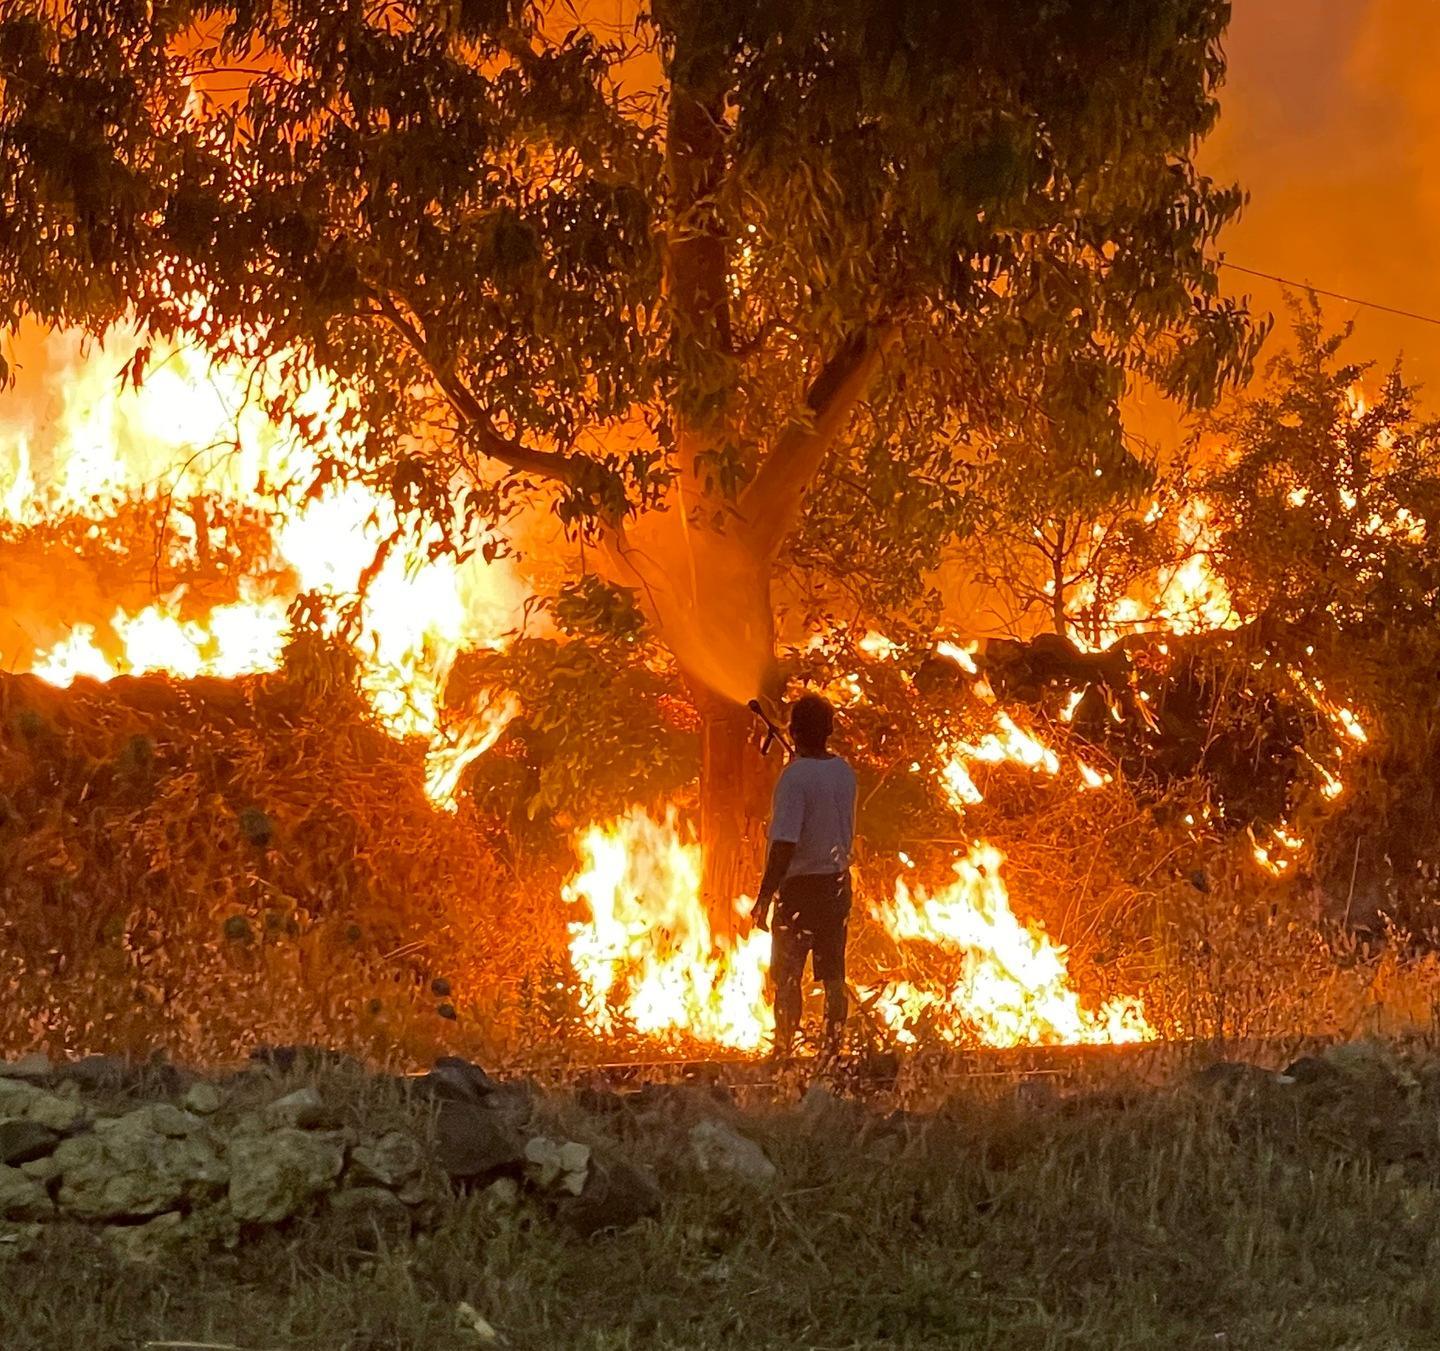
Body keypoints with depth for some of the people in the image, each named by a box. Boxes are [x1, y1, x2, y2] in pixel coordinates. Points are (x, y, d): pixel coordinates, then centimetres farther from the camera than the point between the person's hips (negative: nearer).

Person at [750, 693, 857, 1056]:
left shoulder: (795, 776, -17)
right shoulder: (845, 773, 4)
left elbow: (784, 844, -21)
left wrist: (765, 896, -18)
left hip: (801, 886, -6)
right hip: (838, 883, 6)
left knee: (786, 976, 1)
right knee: (833, 974, 10)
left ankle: (784, 1050, 1)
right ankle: (833, 1050, 13)